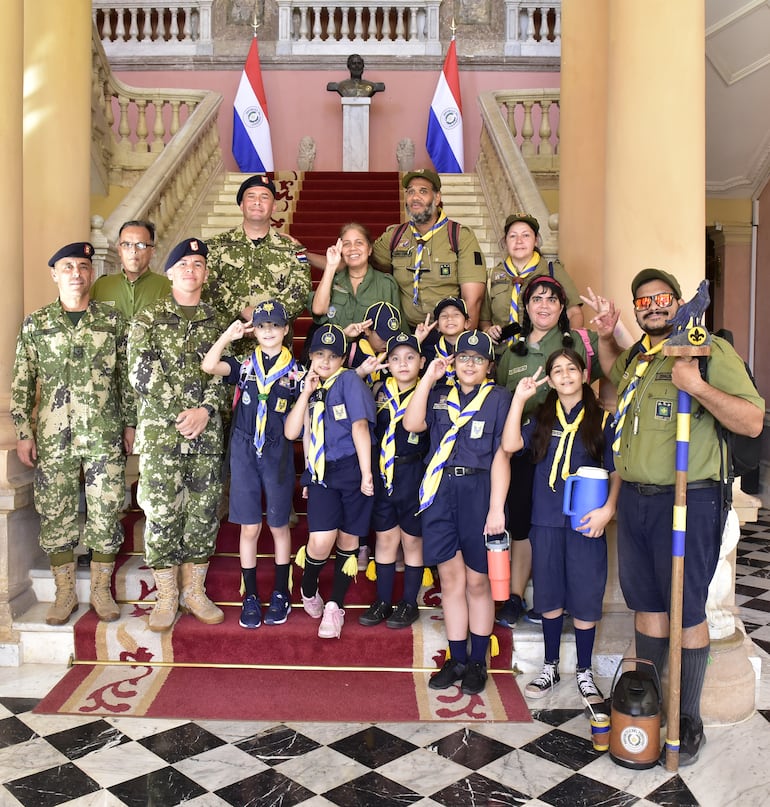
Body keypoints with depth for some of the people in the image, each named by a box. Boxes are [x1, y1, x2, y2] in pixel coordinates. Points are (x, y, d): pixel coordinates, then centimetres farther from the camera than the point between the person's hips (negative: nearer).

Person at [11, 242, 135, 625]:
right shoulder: (35, 323, 4)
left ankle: (101, 590, 19)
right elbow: (21, 384, 5)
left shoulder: (112, 320, 4)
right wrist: (23, 434, 1)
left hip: (105, 437, 0)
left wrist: (130, 424, 5)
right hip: (53, 438, 1)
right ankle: (65, 593, 22)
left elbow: (126, 377, 7)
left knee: (106, 514, 4)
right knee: (56, 516, 7)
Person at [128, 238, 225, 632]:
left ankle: (194, 592, 21)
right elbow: (141, 374, -5)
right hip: (160, 432, -2)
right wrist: (179, 412, -9)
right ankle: (166, 597, 15)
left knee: (204, 511, 6)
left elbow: (223, 372, 5)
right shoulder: (148, 317, 4)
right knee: (162, 513, 0)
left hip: (207, 432, 2)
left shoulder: (216, 320, 11)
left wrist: (205, 410, -11)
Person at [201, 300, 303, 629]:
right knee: (249, 527, 6)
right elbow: (208, 366, -11)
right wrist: (229, 334, -10)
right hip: (244, 451, 1)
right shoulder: (244, 365, 5)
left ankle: (281, 594, 23)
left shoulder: (295, 371, 3)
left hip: (278, 453, -1)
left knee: (278, 525, 9)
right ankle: (250, 596, 18)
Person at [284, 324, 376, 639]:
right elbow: (291, 432, 1)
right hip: (322, 472, 2)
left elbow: (360, 426, -11)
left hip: (352, 469, -2)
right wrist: (306, 392, -4)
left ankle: (335, 606, 24)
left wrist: (366, 474, -16)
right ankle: (308, 590, 19)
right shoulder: (310, 390, 12)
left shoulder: (349, 380, -3)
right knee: (322, 539, -12)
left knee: (348, 538, 7)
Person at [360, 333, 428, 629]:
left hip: (413, 473, -3)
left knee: (412, 538, 8)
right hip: (383, 473, 4)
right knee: (385, 538, 12)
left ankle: (409, 603, 22)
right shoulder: (380, 390, 6)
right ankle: (383, 601, 25)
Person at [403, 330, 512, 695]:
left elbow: (501, 455, -4)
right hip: (440, 490, 3)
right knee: (450, 577, 8)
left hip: (478, 490, -3)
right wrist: (428, 378, -3)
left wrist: (496, 508, -11)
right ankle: (456, 659, 20)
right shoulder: (439, 395, 13)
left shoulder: (499, 398, 3)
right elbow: (411, 424, -4)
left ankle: (477, 663, 19)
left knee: (477, 581, 5)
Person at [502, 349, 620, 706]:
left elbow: (617, 471, 2)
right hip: (546, 519, 2)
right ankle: (550, 667, 27)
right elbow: (510, 445, -7)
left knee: (585, 597, 4)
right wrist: (519, 398, -8)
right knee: (549, 596, 11)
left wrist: (607, 509, -12)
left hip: (586, 522, -2)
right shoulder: (542, 419, 9)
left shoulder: (602, 420, 2)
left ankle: (584, 672, 22)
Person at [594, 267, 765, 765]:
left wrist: (698, 387, -25)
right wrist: (606, 338, 20)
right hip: (634, 498, 7)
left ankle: (689, 719, 17)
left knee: (687, 610, 2)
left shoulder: (710, 350, -7)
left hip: (687, 501, -6)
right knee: (646, 603, 15)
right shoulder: (637, 358, 13)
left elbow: (752, 422, -13)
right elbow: (614, 372, 39)